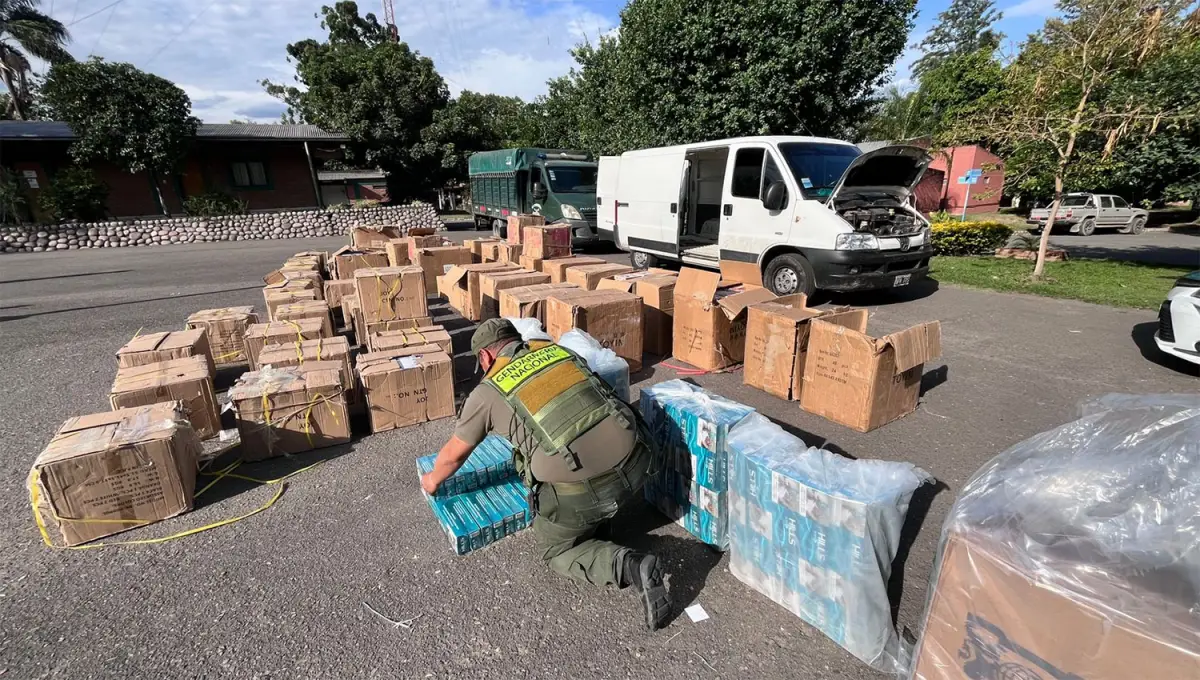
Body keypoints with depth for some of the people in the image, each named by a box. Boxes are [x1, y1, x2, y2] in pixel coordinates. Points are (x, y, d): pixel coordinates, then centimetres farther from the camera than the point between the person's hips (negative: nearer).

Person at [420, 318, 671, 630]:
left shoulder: (488, 392, 6)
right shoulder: (558, 349, 17)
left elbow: (453, 454, 20)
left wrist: (433, 479, 43)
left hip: (580, 491, -5)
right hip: (635, 466, 5)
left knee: (558, 551, 23)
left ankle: (628, 567, 0)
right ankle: (597, 522, 27)